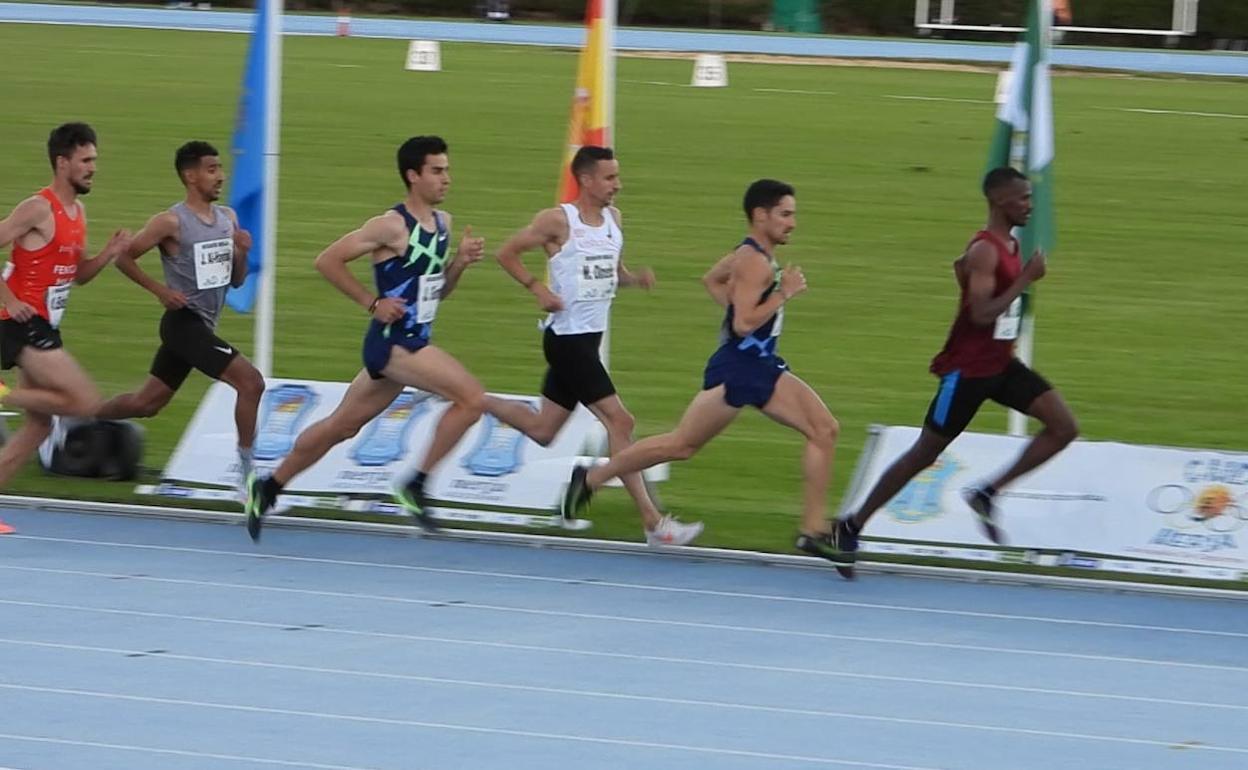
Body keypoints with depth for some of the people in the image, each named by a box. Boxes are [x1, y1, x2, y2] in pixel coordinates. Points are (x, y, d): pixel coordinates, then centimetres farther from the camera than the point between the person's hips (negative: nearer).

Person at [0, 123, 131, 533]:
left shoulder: (78, 211, 13)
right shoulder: (38, 209, -16)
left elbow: (77, 274, 21)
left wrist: (109, 253, 4)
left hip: (43, 328, 9)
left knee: (39, 424, 11)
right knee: (86, 402, -15)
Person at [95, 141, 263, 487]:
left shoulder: (228, 218, 10)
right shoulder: (171, 222, -12)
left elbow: (236, 281, 15)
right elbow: (123, 257, -7)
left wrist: (242, 253, -5)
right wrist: (160, 290, -13)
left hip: (202, 327, 8)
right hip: (184, 323, -8)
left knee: (147, 403, 15)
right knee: (251, 381, -17)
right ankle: (247, 469, -10)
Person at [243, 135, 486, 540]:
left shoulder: (442, 223, 10)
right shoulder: (392, 226, -15)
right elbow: (328, 260, -13)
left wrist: (460, 262, 1)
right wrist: (373, 303, -14)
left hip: (414, 343, 9)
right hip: (393, 342, -9)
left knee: (341, 426, 17)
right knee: (472, 398, -20)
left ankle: (268, 488, 30)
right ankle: (415, 485, -10)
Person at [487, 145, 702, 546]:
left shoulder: (613, 219, 10)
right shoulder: (558, 221, -12)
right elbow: (507, 253, -6)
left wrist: (635, 278, 1)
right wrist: (539, 290, -16)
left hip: (589, 339, 9)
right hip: (567, 337, -9)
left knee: (542, 430, 17)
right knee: (619, 420, -12)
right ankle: (653, 522, -10)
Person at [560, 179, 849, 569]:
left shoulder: (751, 255, 12)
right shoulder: (754, 263, -19)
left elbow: (713, 279, 28)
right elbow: (743, 325, -26)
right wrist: (784, 293, -20)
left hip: (762, 367, 10)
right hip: (736, 370, -10)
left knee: (825, 430, -1)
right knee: (681, 444, 0)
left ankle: (814, 529, -2)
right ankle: (590, 479, 16)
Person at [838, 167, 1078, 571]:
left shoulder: (1010, 245, 8)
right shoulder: (985, 251, -21)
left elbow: (963, 266, 27)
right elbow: (982, 314, -30)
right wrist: (1025, 279, -25)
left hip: (1001, 364, 8)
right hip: (967, 370, -8)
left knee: (1064, 427, -4)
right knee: (924, 454, 0)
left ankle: (986, 495, 3)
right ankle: (852, 526, 13)